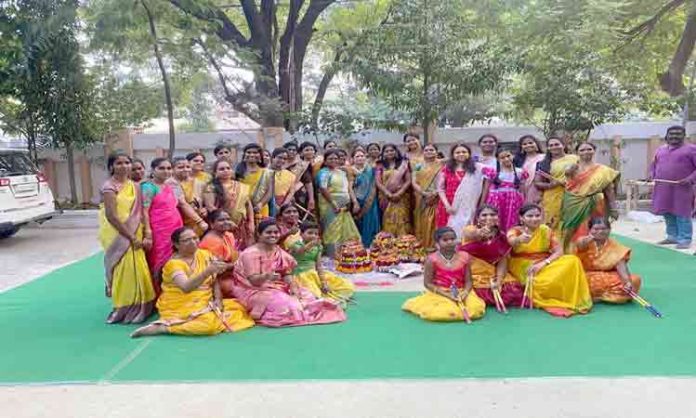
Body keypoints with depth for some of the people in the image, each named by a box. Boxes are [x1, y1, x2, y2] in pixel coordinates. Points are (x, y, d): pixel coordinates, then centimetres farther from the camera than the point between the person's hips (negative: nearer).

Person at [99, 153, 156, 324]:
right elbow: (111, 215, -18)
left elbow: (141, 213, 7)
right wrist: (131, 237, -18)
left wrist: (146, 235, -5)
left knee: (137, 271, 7)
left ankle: (137, 308, 20)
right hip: (118, 236, -6)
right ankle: (126, 309, 7)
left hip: (135, 235, 6)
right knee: (127, 271, -7)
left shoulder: (134, 186, 11)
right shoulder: (109, 186, -9)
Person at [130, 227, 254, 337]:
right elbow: (186, 287, -32)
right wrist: (208, 271, -42)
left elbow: (215, 281, 9)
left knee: (237, 307, -7)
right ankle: (160, 327, -18)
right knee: (209, 322, -32)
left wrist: (218, 299, -9)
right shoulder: (173, 264, -15)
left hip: (205, 303, 7)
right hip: (181, 307, -7)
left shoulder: (205, 255, 4)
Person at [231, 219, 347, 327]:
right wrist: (266, 276, -43)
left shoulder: (278, 251, 8)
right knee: (281, 303, -32)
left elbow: (286, 273, 4)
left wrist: (293, 287, -15)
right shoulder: (251, 253, -16)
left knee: (307, 296, -8)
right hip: (256, 290, -7)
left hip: (277, 287, 7)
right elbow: (254, 280, -23)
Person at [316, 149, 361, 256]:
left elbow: (348, 188, 17)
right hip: (331, 207, -8)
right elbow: (323, 189, -19)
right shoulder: (324, 172, -6)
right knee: (333, 233, -6)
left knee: (346, 232, 10)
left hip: (344, 208, 8)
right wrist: (334, 204, -22)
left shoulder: (341, 172, 18)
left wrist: (355, 202, 4)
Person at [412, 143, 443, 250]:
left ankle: (433, 246, -2)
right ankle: (420, 246, 6)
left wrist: (435, 193, -18)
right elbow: (414, 182, 1)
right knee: (421, 222, 1)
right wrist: (424, 193, -15)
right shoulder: (418, 166, 11)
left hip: (435, 200, -2)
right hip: (421, 200, 2)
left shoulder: (441, 166, 5)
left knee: (433, 223, -6)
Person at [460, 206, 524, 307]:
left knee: (513, 289, -16)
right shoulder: (469, 230, -9)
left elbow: (502, 262, 1)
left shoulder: (501, 237, 2)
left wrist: (498, 281, -16)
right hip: (468, 271, -3)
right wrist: (479, 233, -58)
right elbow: (472, 235, -34)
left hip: (490, 273, 3)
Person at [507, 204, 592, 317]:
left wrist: (543, 263, -22)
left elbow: (559, 251, -5)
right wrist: (520, 240, -58)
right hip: (523, 268, -4)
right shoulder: (515, 231, -7)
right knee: (539, 283, -37)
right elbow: (512, 242, -32)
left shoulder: (546, 230, 3)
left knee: (572, 261, -21)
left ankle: (574, 301, -12)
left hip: (544, 265, 4)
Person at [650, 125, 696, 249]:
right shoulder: (661, 149, 15)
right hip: (663, 188, 6)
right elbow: (654, 164, 25)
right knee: (667, 214, 11)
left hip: (681, 188, -5)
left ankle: (684, 239, 4)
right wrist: (652, 174, 8)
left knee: (682, 214, -3)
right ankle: (673, 236, 22)